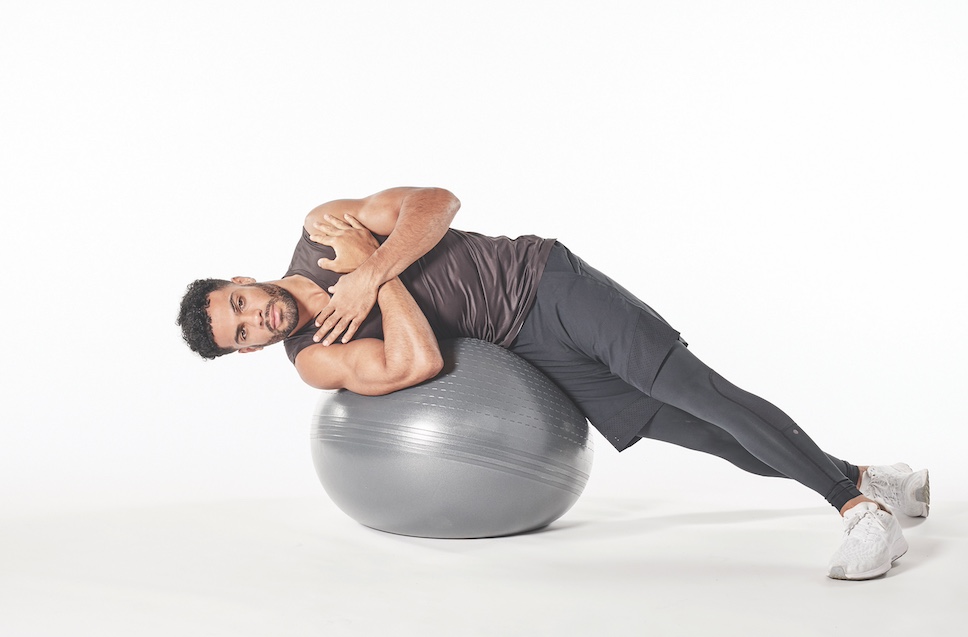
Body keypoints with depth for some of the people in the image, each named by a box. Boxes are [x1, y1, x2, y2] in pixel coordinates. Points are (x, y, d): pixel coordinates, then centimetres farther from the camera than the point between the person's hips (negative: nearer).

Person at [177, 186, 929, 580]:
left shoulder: (321, 228, -5)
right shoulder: (314, 360, -3)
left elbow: (437, 203, -11)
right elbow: (421, 362, -15)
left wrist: (370, 272, -19)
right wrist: (378, 275, -14)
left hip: (547, 279, -2)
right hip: (528, 352, 2)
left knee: (695, 392, -13)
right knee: (684, 428, 0)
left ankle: (865, 502, -5)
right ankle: (862, 478, 14)